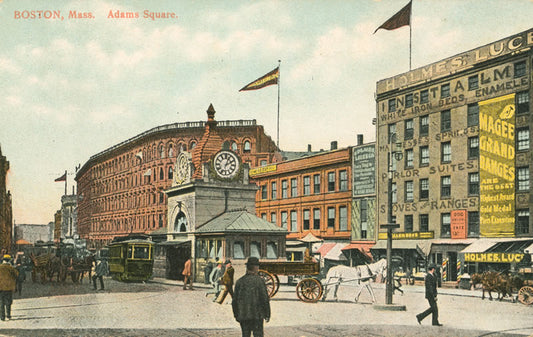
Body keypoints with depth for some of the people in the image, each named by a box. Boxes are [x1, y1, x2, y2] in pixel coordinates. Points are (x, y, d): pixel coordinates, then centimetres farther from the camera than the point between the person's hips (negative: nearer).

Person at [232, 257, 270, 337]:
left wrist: (236, 315, 16)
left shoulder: (239, 281, 3)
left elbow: (234, 301, 6)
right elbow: (265, 299, -9)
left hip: (243, 316, 4)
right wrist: (267, 314, 1)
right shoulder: (259, 281, -9)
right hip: (257, 315, -4)